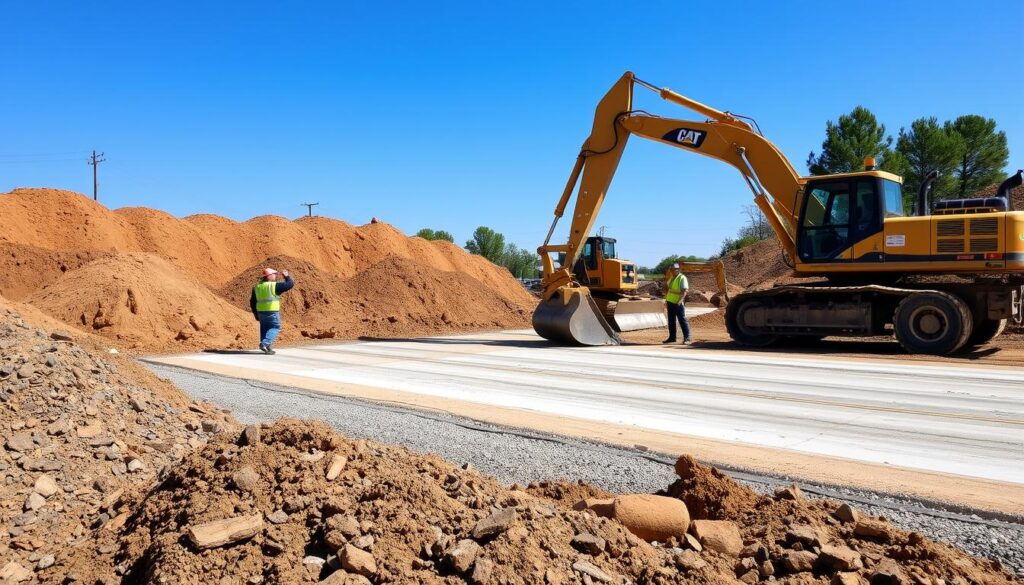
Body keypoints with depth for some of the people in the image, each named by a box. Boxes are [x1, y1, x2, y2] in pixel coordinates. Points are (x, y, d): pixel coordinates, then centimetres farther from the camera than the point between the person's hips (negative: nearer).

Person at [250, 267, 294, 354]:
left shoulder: (257, 287, 9)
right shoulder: (275, 286, -11)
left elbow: (252, 302, 13)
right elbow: (290, 284, -8)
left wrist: (255, 313, 21)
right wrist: (287, 276, 9)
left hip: (261, 312, 6)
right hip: (272, 312, -6)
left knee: (264, 328, 18)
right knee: (275, 328, 5)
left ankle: (266, 347, 19)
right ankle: (265, 343, -13)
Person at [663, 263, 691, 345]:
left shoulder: (682, 278, -11)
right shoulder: (672, 278, 15)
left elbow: (684, 291, -19)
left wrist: (680, 300, -30)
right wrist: (666, 300, 20)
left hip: (678, 303, -8)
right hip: (670, 302, 8)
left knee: (682, 320, -7)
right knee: (671, 321, 12)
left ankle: (687, 338, -5)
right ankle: (672, 337, 19)